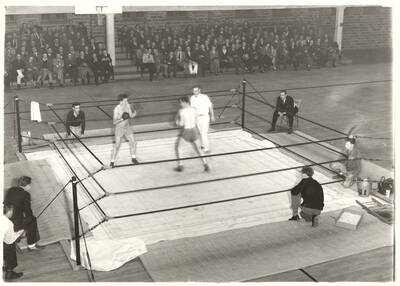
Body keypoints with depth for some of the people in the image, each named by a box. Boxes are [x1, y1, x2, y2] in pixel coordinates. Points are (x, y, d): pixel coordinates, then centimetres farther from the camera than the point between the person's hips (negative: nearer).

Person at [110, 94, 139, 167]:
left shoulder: (127, 105, -7)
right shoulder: (117, 109, -24)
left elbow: (131, 116, 1)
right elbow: (114, 122, -24)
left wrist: (135, 112, -20)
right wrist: (122, 119, -39)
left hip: (127, 127, 6)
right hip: (119, 128, -6)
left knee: (133, 143, 9)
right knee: (117, 145, -1)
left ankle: (133, 159, 29)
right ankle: (112, 162, 14)